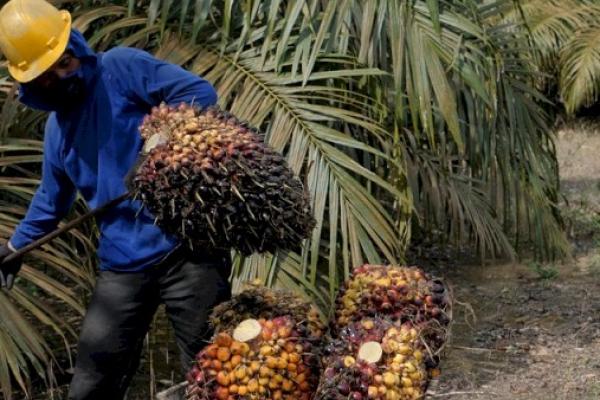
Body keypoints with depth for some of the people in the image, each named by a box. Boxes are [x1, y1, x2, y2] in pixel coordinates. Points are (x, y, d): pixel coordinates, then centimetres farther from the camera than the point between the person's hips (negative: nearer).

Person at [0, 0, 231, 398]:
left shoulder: (122, 68, -4)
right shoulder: (57, 128, 16)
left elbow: (200, 92, -12)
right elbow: (53, 198, 30)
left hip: (186, 246, -6)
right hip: (123, 265, 6)